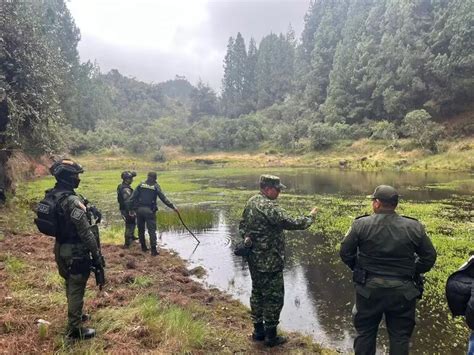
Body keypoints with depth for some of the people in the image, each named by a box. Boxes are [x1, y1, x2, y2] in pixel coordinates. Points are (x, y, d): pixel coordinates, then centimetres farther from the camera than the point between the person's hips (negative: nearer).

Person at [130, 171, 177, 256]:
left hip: (139, 209, 3)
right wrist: (173, 207, 1)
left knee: (141, 229, 16)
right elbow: (164, 199, -4)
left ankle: (143, 247, 25)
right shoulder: (156, 186, -1)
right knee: (152, 230, -1)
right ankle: (153, 250, -5)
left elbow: (133, 197, 0)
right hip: (149, 210, -3)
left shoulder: (141, 185, 5)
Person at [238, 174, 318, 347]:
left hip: (254, 259, 9)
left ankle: (258, 330, 31)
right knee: (274, 297, 5)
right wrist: (310, 217, -7)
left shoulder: (251, 202, 6)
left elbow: (242, 227, 14)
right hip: (269, 262, -9)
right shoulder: (269, 207, -23)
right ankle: (270, 336, 17)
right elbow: (293, 223, -22)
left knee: (257, 293, 18)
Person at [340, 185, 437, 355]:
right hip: (403, 291, 1)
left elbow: (345, 252, -7)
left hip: (369, 289, -1)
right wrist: (412, 273, 13)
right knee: (400, 337, 16)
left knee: (365, 333, 16)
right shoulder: (414, 227, -7)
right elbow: (429, 257, 0)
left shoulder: (361, 224, -12)